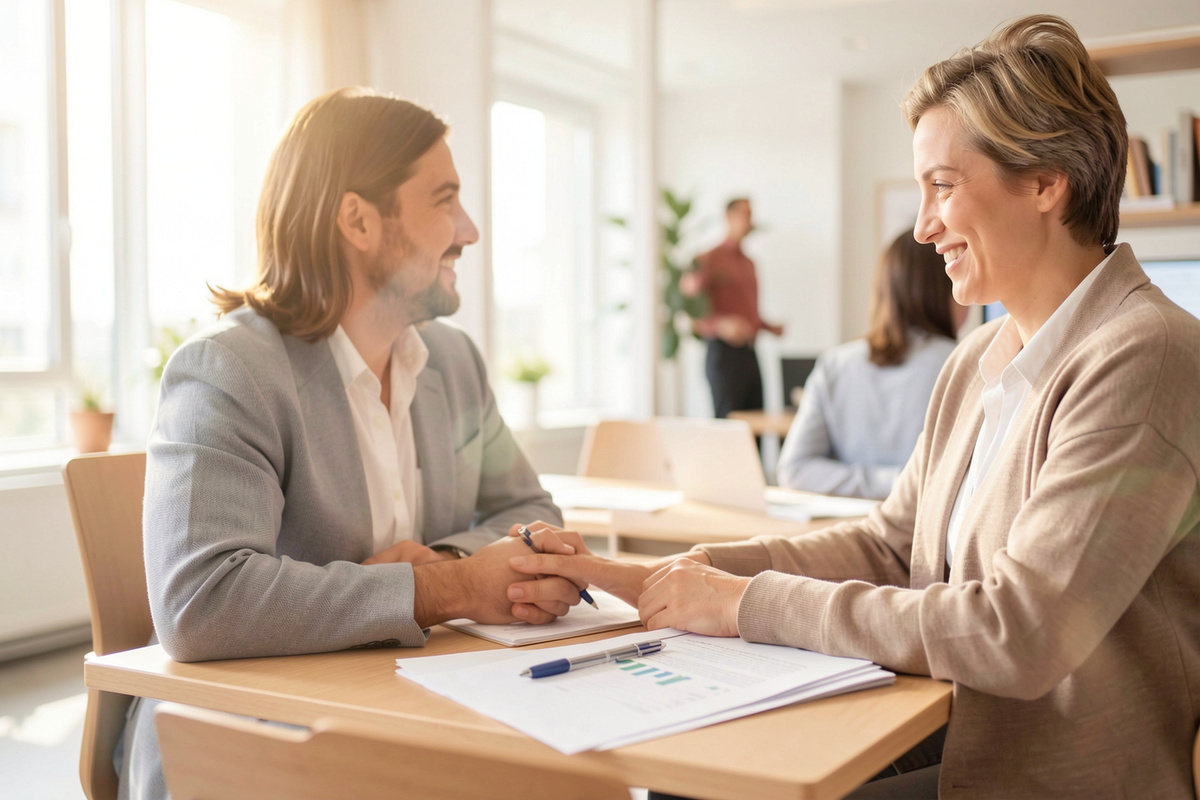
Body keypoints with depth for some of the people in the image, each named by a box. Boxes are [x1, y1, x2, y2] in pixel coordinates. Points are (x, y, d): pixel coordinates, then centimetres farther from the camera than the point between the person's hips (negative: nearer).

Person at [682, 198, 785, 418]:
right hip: (725, 352, -8)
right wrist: (720, 326, -29)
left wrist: (770, 327, 12)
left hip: (749, 354, 8)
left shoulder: (749, 263, 20)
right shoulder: (710, 259, -6)